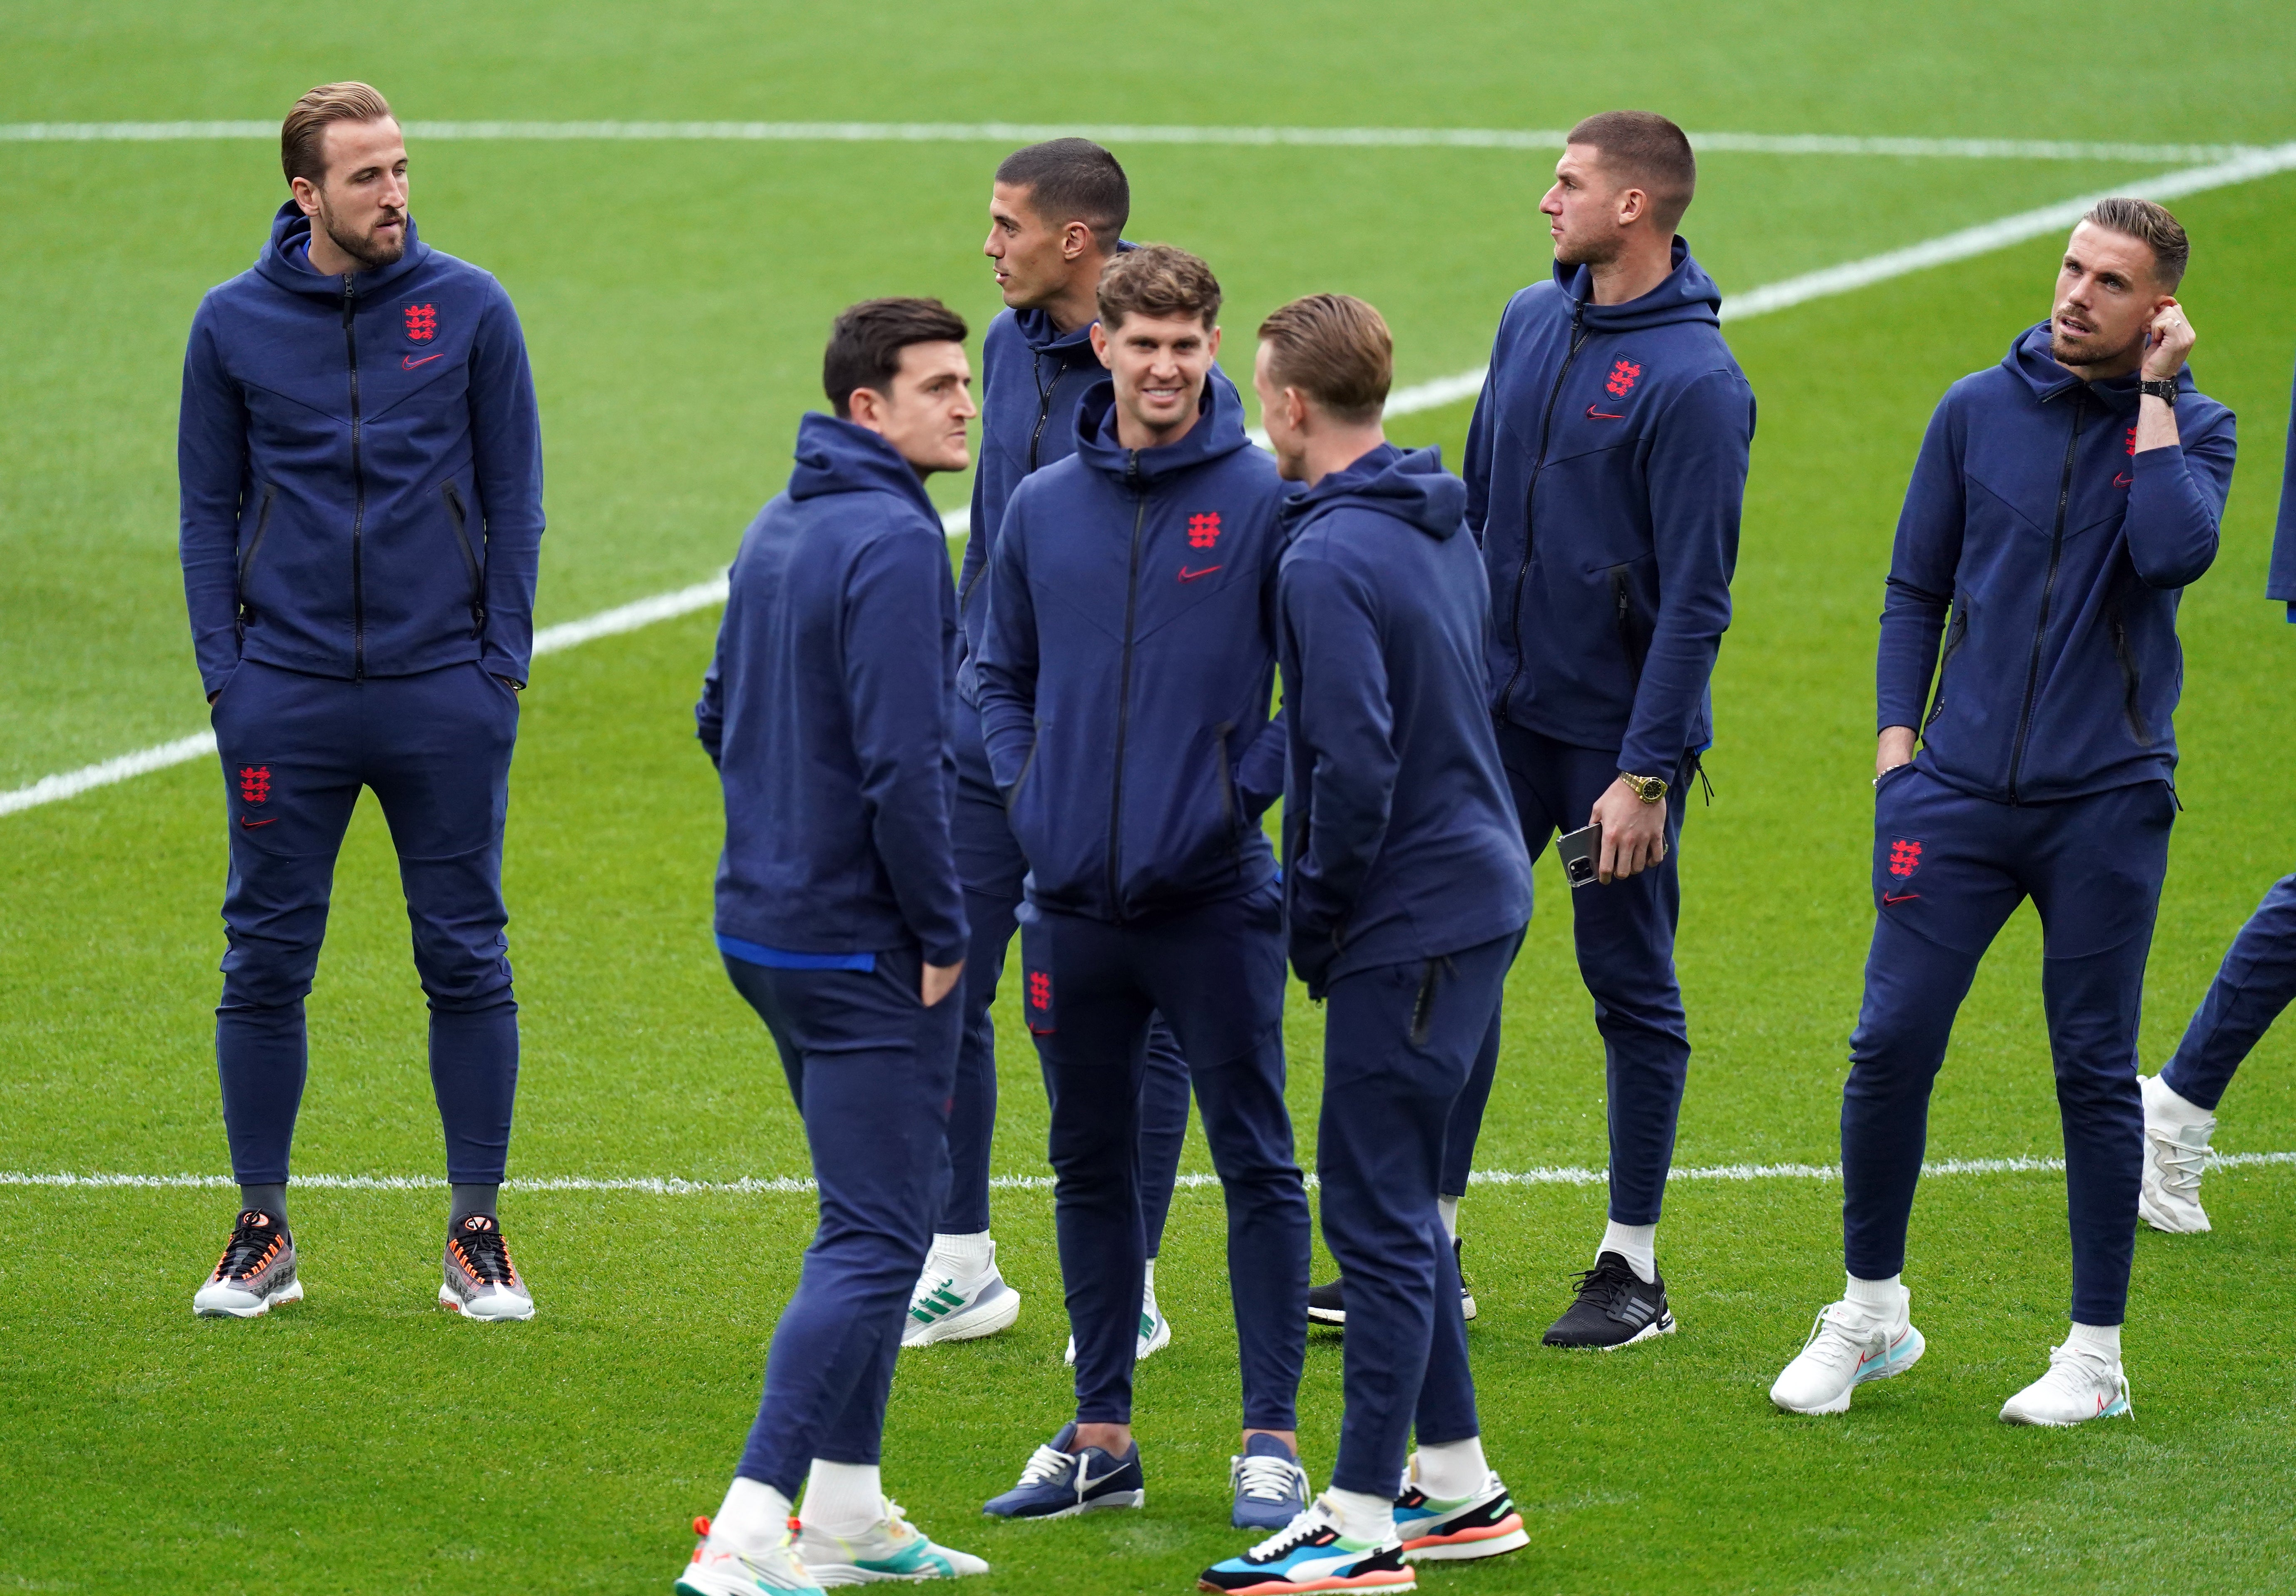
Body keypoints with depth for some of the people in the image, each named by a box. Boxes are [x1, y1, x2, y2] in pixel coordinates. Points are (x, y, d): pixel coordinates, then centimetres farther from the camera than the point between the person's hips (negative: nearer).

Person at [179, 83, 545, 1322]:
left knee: (466, 962, 3)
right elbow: (210, 508, 8)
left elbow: (513, 496, 5)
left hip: (446, 695, 0)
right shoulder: (233, 324, 2)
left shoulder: (470, 310, 1)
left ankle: (475, 1233, 11)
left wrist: (502, 661, -2)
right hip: (286, 697, 0)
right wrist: (222, 668, 0)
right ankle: (263, 1233, 13)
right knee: (266, 964, 3)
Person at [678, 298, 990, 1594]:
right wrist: (943, 931, -14)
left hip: (769, 926, 10)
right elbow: (904, 761, -23)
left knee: (879, 1216, 20)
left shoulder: (778, 533, 11)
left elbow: (723, 716, 21)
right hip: (864, 949, -10)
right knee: (877, 1241, -8)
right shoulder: (895, 542, -18)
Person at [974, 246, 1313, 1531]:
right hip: (1073, 902, 5)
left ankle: (1273, 1440, 6)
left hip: (1214, 897, -4)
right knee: (1092, 1168, 12)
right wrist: (1025, 788, 4)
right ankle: (1103, 1436, 22)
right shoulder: (1043, 508, 7)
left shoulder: (1268, 500, -6)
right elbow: (1002, 673, 18)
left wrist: (1247, 792, -11)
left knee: (1257, 1164, 0)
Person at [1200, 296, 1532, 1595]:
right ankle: (1457, 1486, 24)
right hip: (1480, 891, 10)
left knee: (1377, 1213, -5)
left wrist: (1314, 917, -10)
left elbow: (1354, 768, -24)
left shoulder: (1331, 560, -19)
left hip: (1412, 922, -10)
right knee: (1398, 1206, 18)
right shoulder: (1442, 526, 10)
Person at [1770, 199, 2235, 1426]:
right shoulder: (1979, 410, 6)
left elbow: (2172, 553, -20)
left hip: (2107, 802, -2)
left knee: (2095, 1070, 3)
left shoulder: (2190, 428, 1)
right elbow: (1916, 587, 13)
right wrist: (1896, 733, 3)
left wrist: (2151, 397, -13)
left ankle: (2096, 1356, 11)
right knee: (1891, 1044, -3)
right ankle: (1870, 1315, 14)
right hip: (1961, 789, 2)